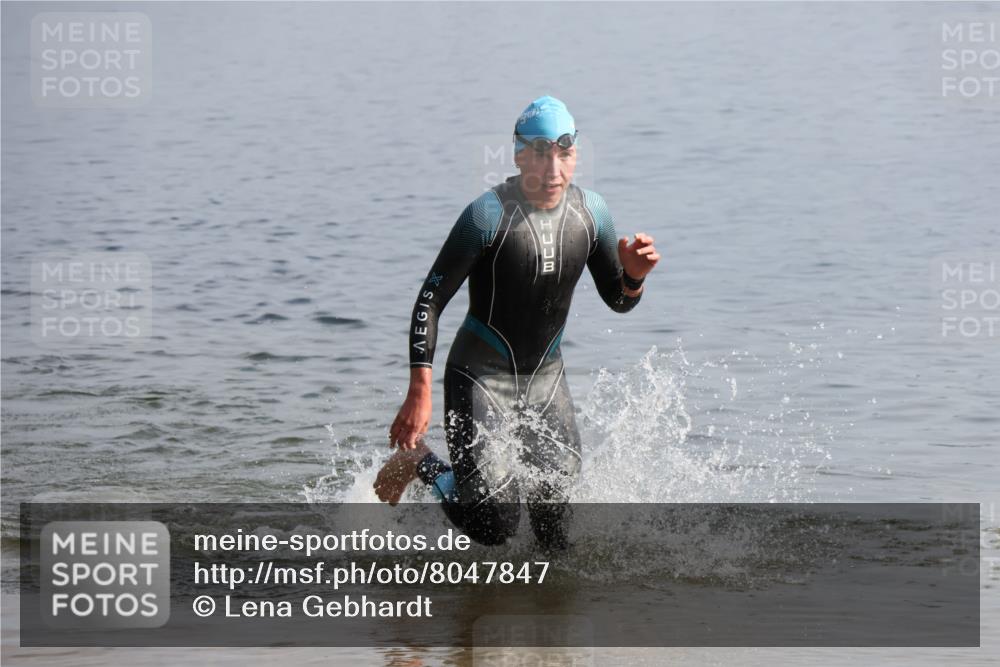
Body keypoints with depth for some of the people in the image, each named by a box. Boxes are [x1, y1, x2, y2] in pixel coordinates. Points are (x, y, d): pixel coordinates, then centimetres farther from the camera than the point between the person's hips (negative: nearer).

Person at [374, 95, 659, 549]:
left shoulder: (590, 213, -2)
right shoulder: (489, 214, -18)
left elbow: (618, 300, 9)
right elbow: (430, 301, -17)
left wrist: (634, 276, -16)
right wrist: (420, 390, -25)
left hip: (546, 376, 5)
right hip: (481, 376, -5)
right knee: (494, 526, -15)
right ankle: (416, 461, 13)